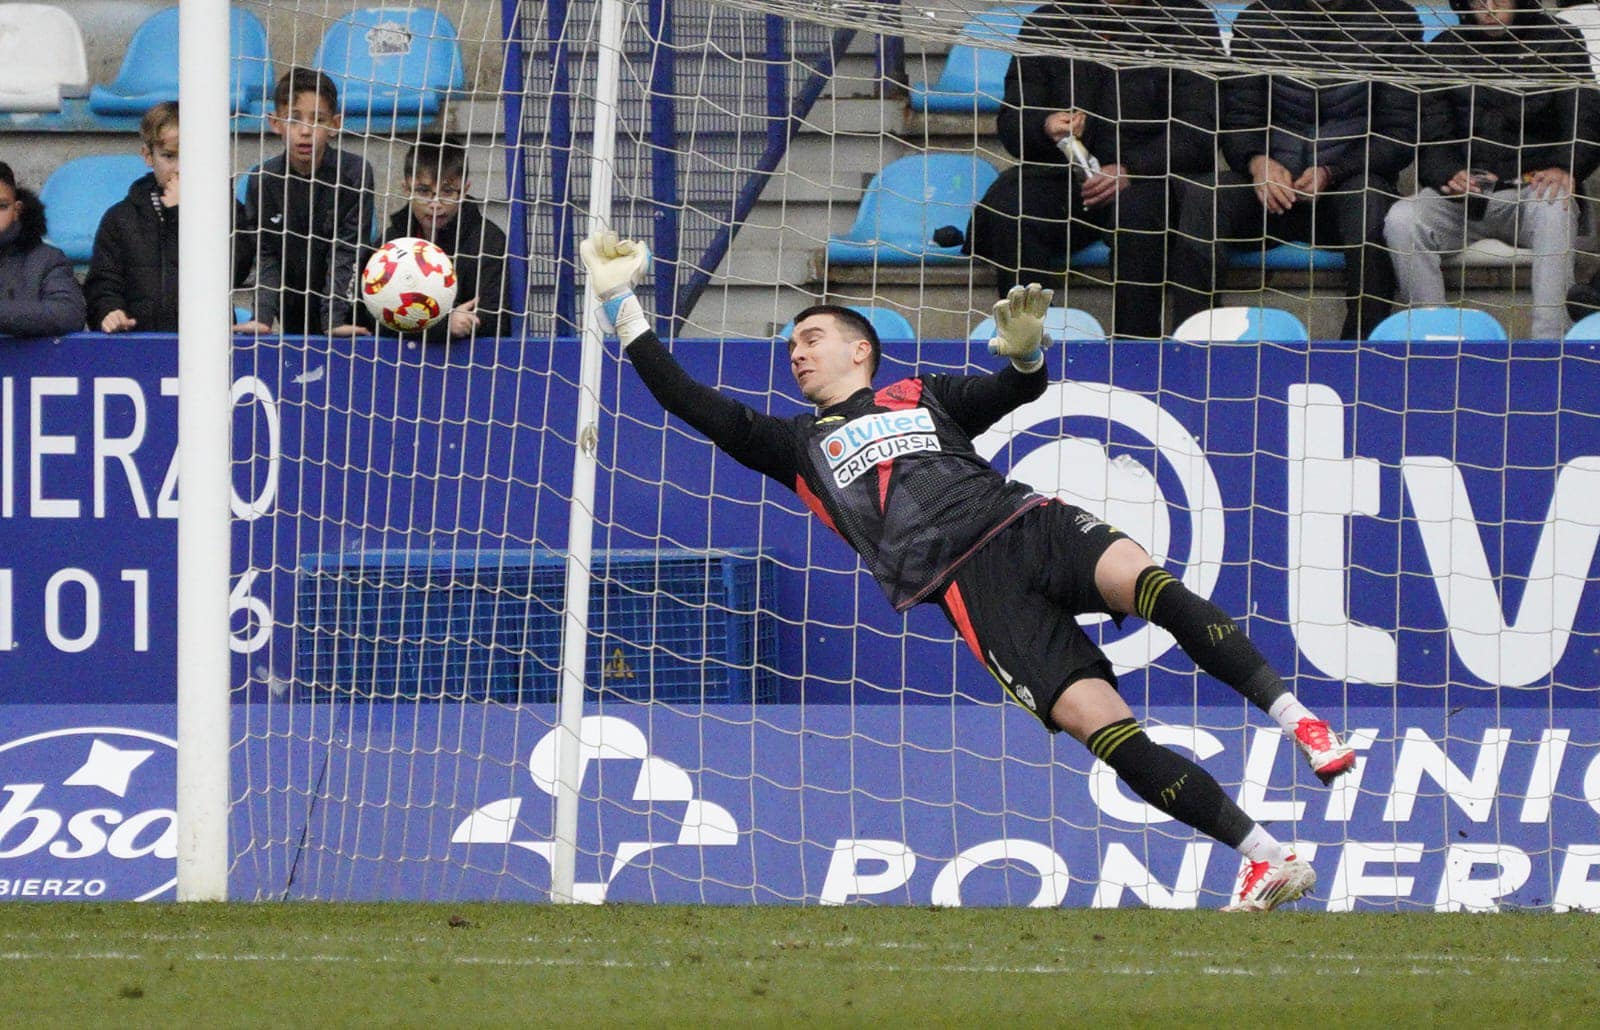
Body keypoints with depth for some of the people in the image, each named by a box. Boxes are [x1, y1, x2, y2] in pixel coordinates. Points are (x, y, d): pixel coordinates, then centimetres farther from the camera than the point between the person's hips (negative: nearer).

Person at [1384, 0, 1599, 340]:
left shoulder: (1559, 46, 8)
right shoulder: (1443, 51, 11)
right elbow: (1431, 136, 3)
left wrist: (1563, 167, -25)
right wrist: (1449, 175, -21)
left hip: (1529, 188, -2)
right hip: (1460, 194, 2)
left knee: (1555, 207, -38)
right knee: (1402, 220, -30)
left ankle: (1548, 343, -41)